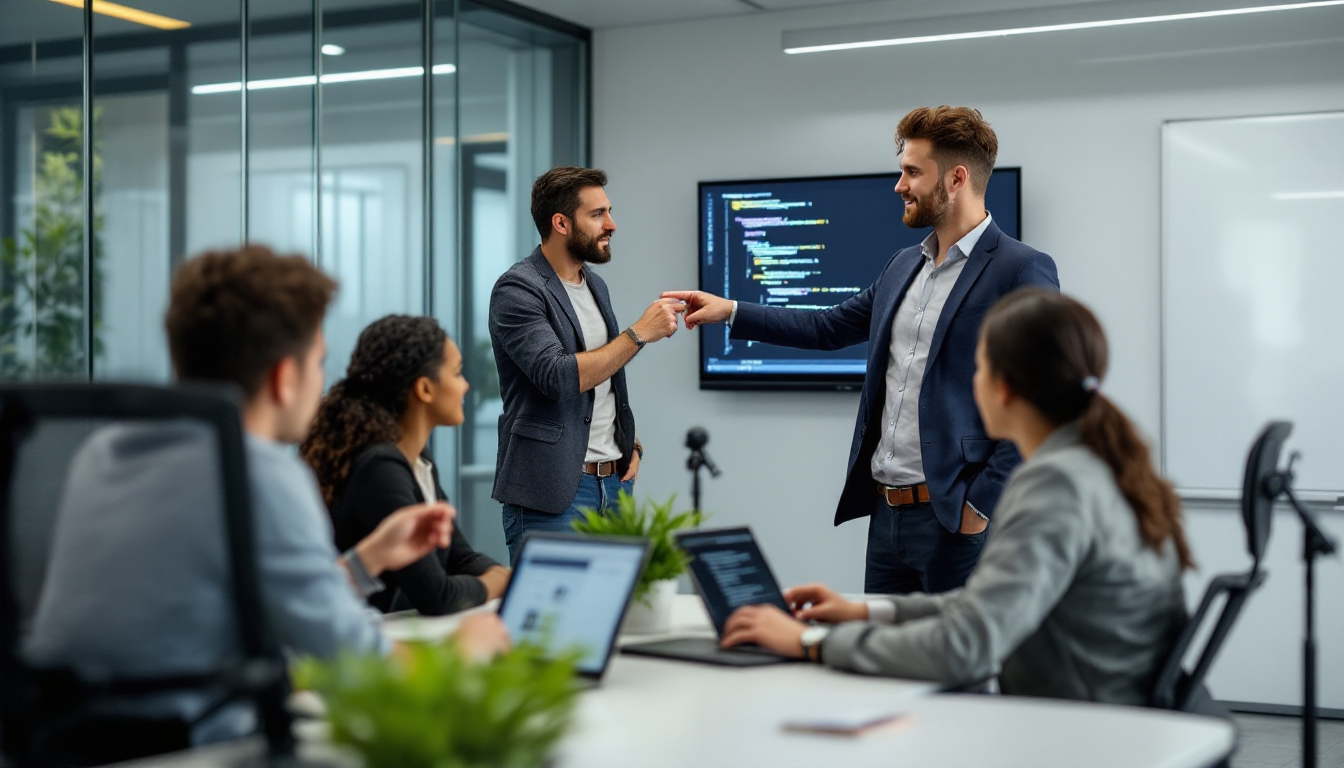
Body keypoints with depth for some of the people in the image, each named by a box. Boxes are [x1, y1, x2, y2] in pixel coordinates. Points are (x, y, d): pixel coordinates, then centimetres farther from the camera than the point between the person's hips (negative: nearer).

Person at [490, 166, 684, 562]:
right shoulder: (518, 289, -11)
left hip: (615, 482, 8)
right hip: (553, 491, -7)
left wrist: (631, 445, 11)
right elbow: (559, 377, -23)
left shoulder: (596, 286, 15)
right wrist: (639, 333, -19)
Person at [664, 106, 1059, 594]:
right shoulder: (904, 266, 15)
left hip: (954, 518, -7)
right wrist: (729, 311, 18)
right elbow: (828, 328, 25)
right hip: (886, 511, 8)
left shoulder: (1023, 271, -10)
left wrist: (982, 504, -16)